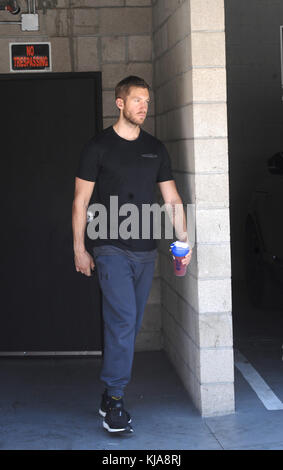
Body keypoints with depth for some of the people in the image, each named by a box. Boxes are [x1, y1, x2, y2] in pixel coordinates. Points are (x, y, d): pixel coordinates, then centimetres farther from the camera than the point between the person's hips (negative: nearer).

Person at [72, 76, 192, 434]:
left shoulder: (155, 149, 12)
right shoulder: (98, 146, -1)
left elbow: (172, 198, 13)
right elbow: (80, 201, 0)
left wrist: (184, 240, 2)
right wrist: (79, 249, -4)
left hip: (146, 252, 5)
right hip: (112, 250, -5)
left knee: (130, 325, 8)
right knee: (122, 320, -16)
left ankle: (109, 399, 19)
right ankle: (114, 403, -11)